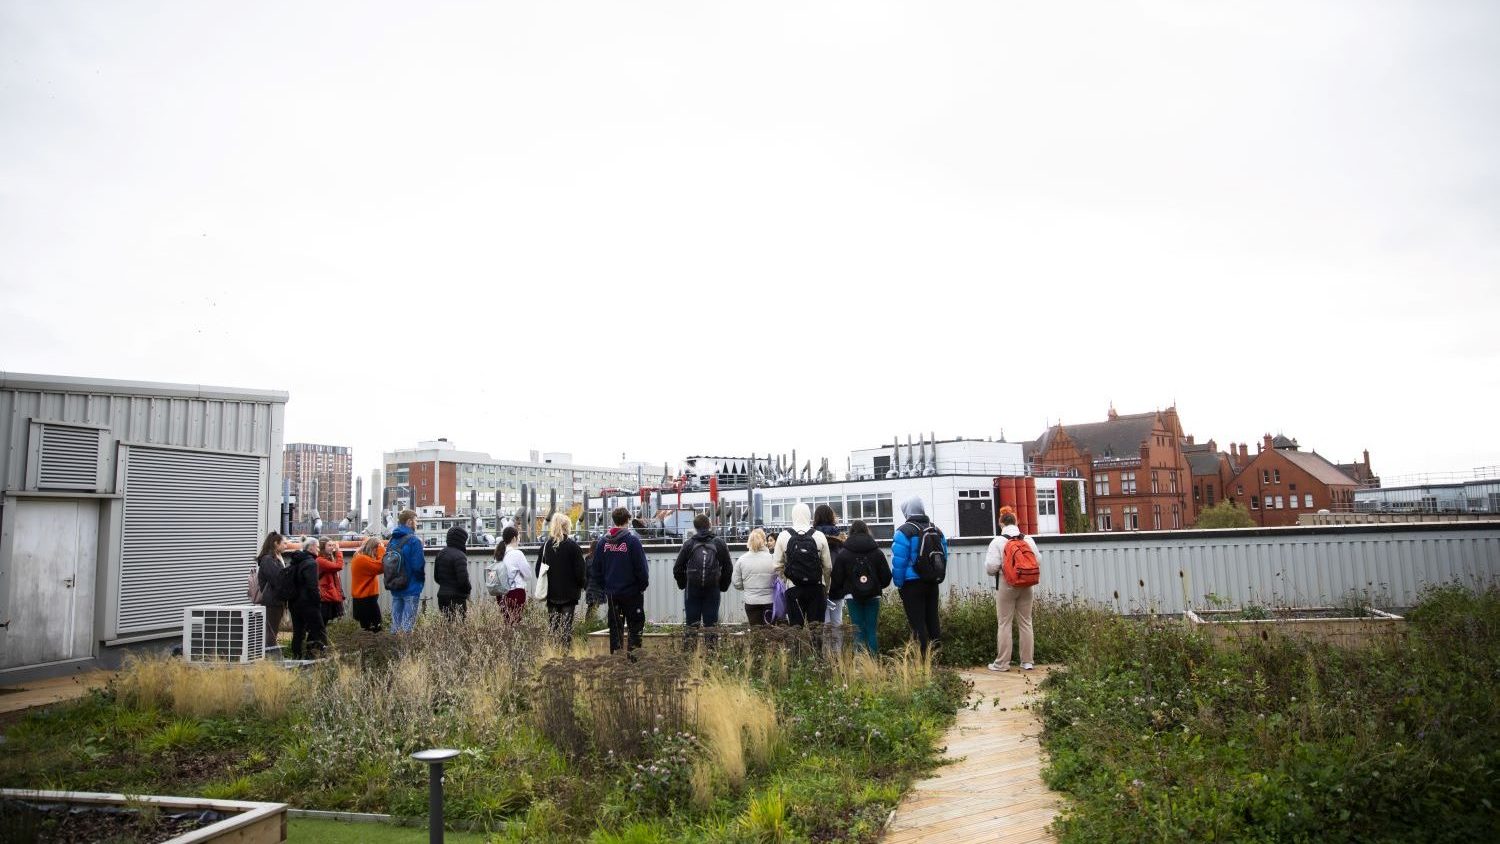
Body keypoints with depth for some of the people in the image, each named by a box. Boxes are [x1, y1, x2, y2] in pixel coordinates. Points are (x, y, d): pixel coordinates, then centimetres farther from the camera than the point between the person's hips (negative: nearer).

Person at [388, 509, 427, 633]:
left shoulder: (393, 540, 7)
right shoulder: (413, 540, -15)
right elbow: (418, 566, -20)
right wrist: (422, 579, 0)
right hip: (411, 588, -7)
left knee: (395, 624, 14)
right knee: (407, 625, -2)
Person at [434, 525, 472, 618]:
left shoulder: (440, 554, 11)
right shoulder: (459, 556, -15)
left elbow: (436, 577, 18)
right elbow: (463, 579, -19)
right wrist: (469, 589, -1)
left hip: (442, 596, 8)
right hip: (457, 598, -8)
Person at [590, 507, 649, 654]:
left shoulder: (602, 541, 3)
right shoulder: (632, 539, -13)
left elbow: (597, 568, 8)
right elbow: (641, 566, -11)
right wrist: (644, 585, 3)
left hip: (612, 593, 5)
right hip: (631, 591, -4)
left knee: (615, 626, 12)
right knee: (635, 625, 4)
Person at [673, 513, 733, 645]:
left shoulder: (688, 543, -1)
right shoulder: (719, 543, 0)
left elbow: (678, 569, 0)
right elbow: (728, 568, 2)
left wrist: (682, 585, 14)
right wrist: (723, 586, 12)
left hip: (692, 589, 0)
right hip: (713, 589, 0)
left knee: (692, 623, 6)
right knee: (711, 622, 6)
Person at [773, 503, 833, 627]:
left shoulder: (783, 536, -3)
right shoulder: (820, 536, -3)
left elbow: (778, 566, -1)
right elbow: (828, 566, -1)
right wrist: (826, 588, 12)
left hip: (793, 589, 0)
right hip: (817, 587, 0)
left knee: (796, 626, 4)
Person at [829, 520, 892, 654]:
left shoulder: (843, 554, -4)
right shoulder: (877, 552, 1)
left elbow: (836, 579, -1)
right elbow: (886, 577, 5)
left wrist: (834, 595, 14)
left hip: (853, 596, -1)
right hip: (873, 597, 1)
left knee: (858, 632, 2)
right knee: (871, 631, 5)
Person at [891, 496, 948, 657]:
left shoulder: (904, 531, -12)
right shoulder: (936, 531, 9)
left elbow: (898, 560, -16)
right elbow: (943, 556, 12)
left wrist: (899, 583, -8)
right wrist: (936, 576, 17)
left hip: (912, 583, -6)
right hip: (932, 582, 6)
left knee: (917, 622, -1)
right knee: (932, 619, 14)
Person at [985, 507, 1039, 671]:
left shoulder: (998, 541, -9)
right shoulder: (1028, 540, 4)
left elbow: (991, 567, -13)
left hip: (1006, 586, -4)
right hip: (1025, 586, 4)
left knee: (1004, 624, 0)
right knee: (1025, 623, 10)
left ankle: (1002, 663, 2)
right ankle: (1027, 662, 12)